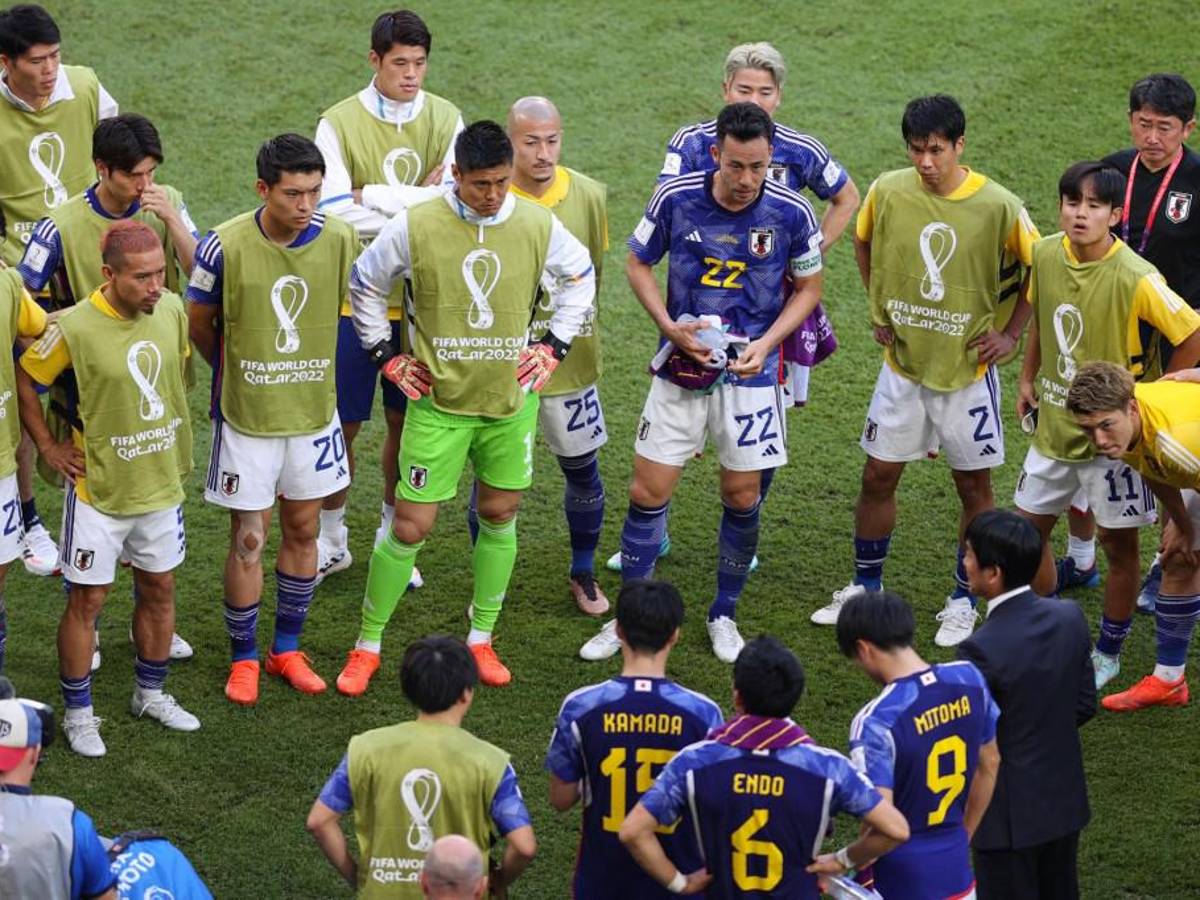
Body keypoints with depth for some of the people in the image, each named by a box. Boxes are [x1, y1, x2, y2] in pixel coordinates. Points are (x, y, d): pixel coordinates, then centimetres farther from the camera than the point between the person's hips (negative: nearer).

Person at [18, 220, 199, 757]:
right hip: (99, 488, -5)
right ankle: (78, 713, 18)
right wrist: (48, 447, -7)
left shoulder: (172, 310, -7)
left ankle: (150, 693, 35)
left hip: (162, 482, 5)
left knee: (159, 590, 16)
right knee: (87, 598, 4)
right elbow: (25, 381, -8)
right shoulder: (74, 328, -23)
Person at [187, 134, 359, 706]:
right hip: (247, 416, -3)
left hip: (314, 411, 3)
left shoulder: (340, 240, -10)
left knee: (302, 531, 13)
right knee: (248, 540, 3)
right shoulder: (225, 246, -18)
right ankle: (243, 658, 19)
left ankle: (287, 648, 29)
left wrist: (304, 370, 10)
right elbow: (198, 321, -1)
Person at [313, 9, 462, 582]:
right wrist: (416, 207, -16)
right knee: (343, 425, 5)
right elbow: (336, 215, -18)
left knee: (406, 422, 12)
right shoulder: (338, 124, -9)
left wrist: (373, 197, -16)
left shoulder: (445, 120, 0)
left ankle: (392, 536, 29)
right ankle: (332, 540, 23)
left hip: (419, 299, 2)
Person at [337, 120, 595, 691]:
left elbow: (580, 278, 14)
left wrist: (553, 346, 7)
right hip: (438, 402, -3)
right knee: (411, 527, -2)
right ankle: (367, 646, 12)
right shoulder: (415, 227, -13)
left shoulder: (539, 226, -6)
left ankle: (481, 639, 28)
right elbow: (364, 285, 3)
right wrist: (387, 359, 2)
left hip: (511, 399, 3)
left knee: (500, 516, 12)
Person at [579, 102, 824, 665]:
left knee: (742, 499, 6)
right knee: (647, 492, 1)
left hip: (749, 372, 0)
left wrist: (765, 344, -10)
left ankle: (724, 615, 25)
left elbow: (808, 288, 4)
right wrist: (670, 326, -10)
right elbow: (638, 264, 4)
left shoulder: (791, 213, -11)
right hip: (681, 367, 0)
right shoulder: (675, 198, -11)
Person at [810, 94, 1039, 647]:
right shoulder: (888, 192, -8)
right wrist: (879, 309, 8)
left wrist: (1010, 334, -5)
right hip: (902, 363, 2)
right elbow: (863, 242, 13)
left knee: (973, 485, 7)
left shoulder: (998, 206, -15)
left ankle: (964, 601, 22)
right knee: (878, 476, 8)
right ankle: (865, 587, 25)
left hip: (968, 369, -2)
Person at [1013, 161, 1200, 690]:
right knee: (1029, 526, 13)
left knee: (1119, 546, 7)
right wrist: (1028, 378, 13)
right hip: (1055, 423, 6)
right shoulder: (1046, 255, -5)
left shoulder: (1135, 279, -24)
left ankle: (1109, 654, 25)